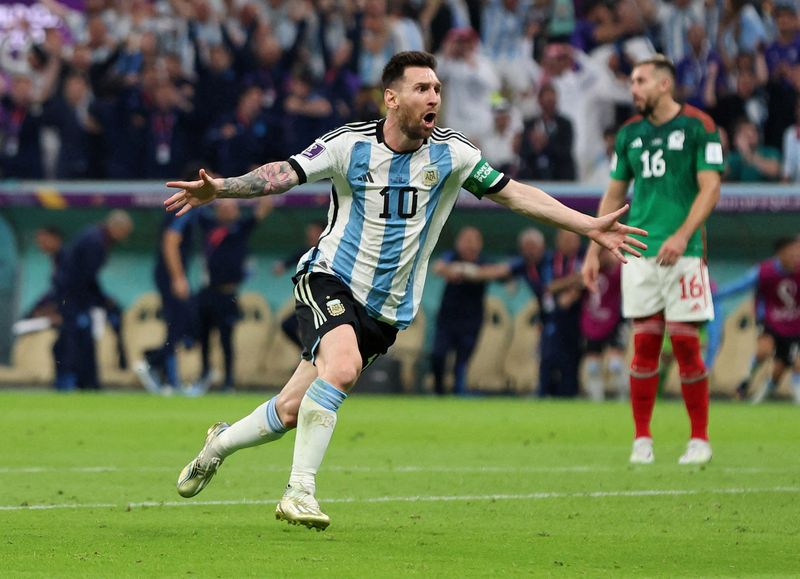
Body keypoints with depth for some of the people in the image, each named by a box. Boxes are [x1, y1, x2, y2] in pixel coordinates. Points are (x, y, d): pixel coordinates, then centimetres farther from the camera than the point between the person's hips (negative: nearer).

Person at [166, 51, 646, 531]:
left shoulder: (451, 153, -3)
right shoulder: (350, 144, -9)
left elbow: (514, 193, 2)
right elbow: (283, 175, -12)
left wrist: (590, 226, -3)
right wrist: (219, 189, -29)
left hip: (386, 310, 3)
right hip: (330, 280, -3)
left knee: (293, 410, 4)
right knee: (343, 367, -33)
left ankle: (221, 443, 34)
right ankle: (300, 491, -24)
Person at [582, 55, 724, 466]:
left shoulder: (698, 127, -2)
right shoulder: (630, 134, 13)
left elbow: (710, 188, -8)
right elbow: (613, 195, 19)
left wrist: (682, 236, -20)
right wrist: (594, 251, 14)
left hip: (682, 253, -4)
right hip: (639, 253, 4)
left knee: (685, 344, -5)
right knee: (645, 345, 0)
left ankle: (700, 439, 5)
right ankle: (642, 440, 5)